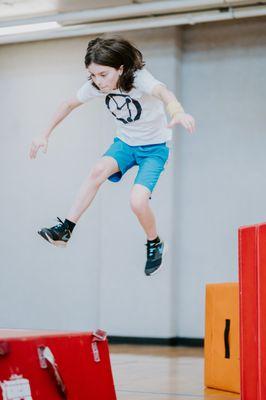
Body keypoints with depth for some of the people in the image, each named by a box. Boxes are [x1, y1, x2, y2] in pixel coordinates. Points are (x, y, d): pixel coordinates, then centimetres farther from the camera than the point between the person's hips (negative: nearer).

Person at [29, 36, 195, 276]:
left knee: (138, 202, -23)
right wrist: (46, 135, 4)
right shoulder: (95, 86, -14)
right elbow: (70, 104, 4)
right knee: (99, 170, -29)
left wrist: (178, 113, -76)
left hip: (154, 148, -4)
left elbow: (163, 92, -54)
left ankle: (155, 245, 8)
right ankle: (66, 229, -24)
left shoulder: (139, 79, -31)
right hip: (125, 143, 4)